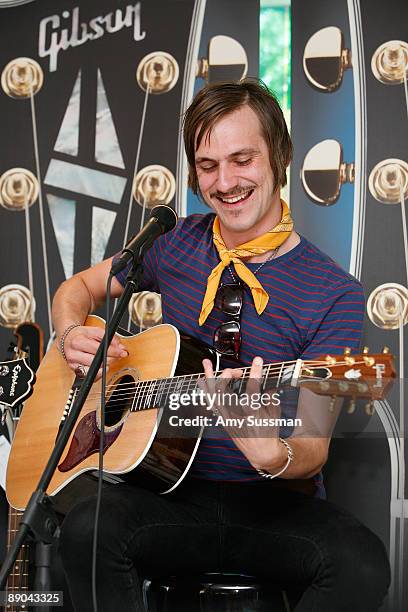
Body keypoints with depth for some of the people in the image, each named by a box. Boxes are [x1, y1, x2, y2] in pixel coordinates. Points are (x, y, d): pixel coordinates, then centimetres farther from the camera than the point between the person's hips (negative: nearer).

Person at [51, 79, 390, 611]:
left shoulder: (336, 293, -4)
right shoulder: (179, 244, 8)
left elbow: (313, 449, -9)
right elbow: (79, 288, 23)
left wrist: (273, 455, -33)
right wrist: (73, 336, 0)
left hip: (276, 506, -1)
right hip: (172, 493, 2)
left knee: (362, 566, -33)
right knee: (87, 530, -32)